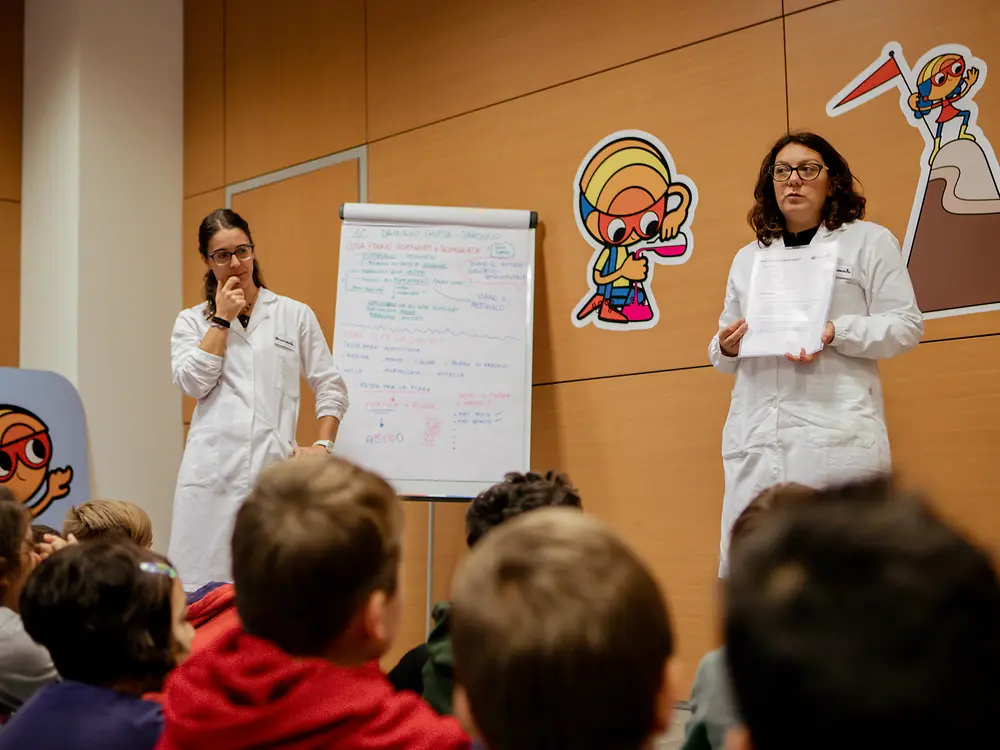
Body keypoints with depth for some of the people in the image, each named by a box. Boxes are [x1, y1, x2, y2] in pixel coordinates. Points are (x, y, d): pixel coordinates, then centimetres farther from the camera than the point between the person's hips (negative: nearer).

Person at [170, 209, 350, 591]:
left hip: (275, 468, 0)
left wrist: (322, 446, 0)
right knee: (206, 583, -3)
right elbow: (193, 383, -4)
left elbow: (331, 387, 13)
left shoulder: (295, 315, 11)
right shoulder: (192, 321, 13)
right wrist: (222, 318, -1)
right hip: (213, 469, 0)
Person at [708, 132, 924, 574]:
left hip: (836, 433, -4)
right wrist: (727, 346, -1)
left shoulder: (869, 242, 10)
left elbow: (906, 326, 2)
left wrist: (835, 333, -13)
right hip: (756, 437, 4)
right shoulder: (747, 259, 22)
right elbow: (725, 354, 23)